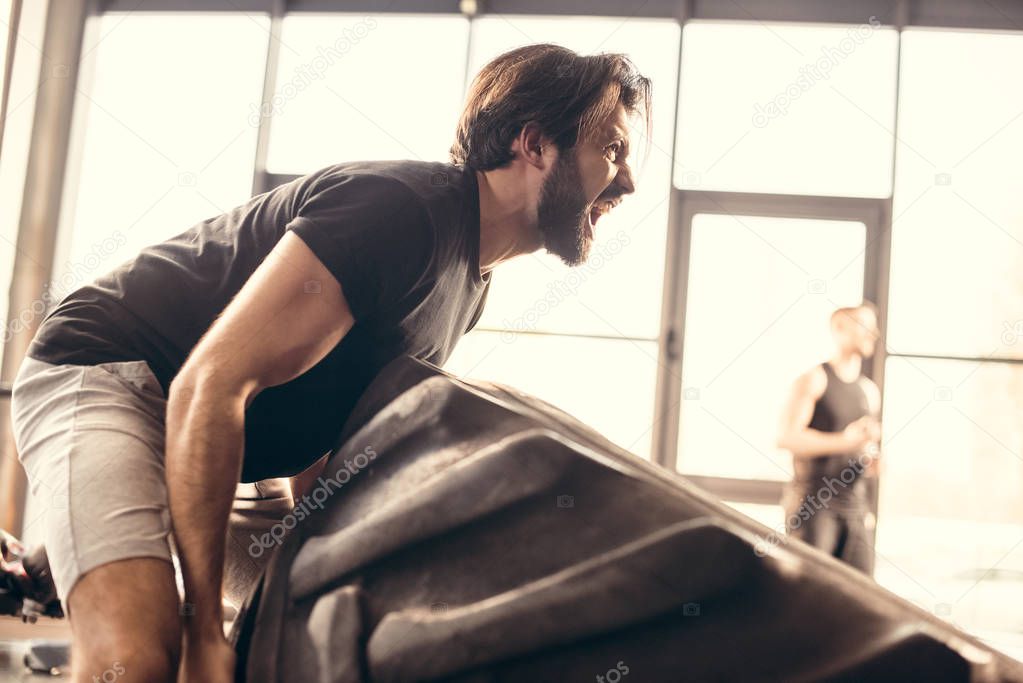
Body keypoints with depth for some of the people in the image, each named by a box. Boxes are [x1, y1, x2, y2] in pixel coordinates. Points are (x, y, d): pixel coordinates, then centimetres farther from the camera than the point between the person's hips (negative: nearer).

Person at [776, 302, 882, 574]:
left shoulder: (870, 391, 15)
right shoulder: (813, 380, -5)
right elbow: (787, 437, -16)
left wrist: (873, 460, 2)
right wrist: (844, 441, -24)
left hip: (855, 503, 6)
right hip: (812, 501, -6)